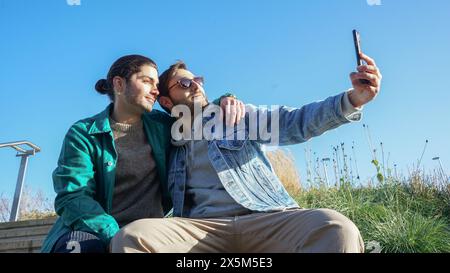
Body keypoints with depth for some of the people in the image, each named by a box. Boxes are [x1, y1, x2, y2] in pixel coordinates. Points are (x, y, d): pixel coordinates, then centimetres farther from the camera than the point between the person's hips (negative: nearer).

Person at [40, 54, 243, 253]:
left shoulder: (162, 125, 12)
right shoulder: (84, 133, 1)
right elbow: (72, 197, -9)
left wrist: (225, 101, 4)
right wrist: (116, 237, -25)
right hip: (96, 234, -2)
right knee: (80, 244, -37)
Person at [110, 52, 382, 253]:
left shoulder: (239, 116, 19)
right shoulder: (168, 143, 22)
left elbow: (295, 122, 3)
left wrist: (352, 99, -12)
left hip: (267, 218, 0)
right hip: (203, 226, 1)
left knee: (336, 227, -32)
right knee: (131, 236, -30)